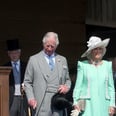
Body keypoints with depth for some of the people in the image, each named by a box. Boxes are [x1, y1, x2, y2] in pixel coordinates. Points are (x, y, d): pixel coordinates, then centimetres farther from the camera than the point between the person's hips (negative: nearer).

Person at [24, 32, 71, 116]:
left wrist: (66, 87, 0)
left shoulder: (63, 60, 17)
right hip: (42, 103, -3)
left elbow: (67, 80, 24)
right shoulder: (34, 59, 7)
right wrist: (31, 98, -7)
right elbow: (27, 82, 7)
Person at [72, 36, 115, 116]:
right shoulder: (83, 65, 4)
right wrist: (75, 102, -4)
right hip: (87, 104, -2)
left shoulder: (107, 65, 12)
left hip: (103, 104, 3)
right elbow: (78, 85, 4)